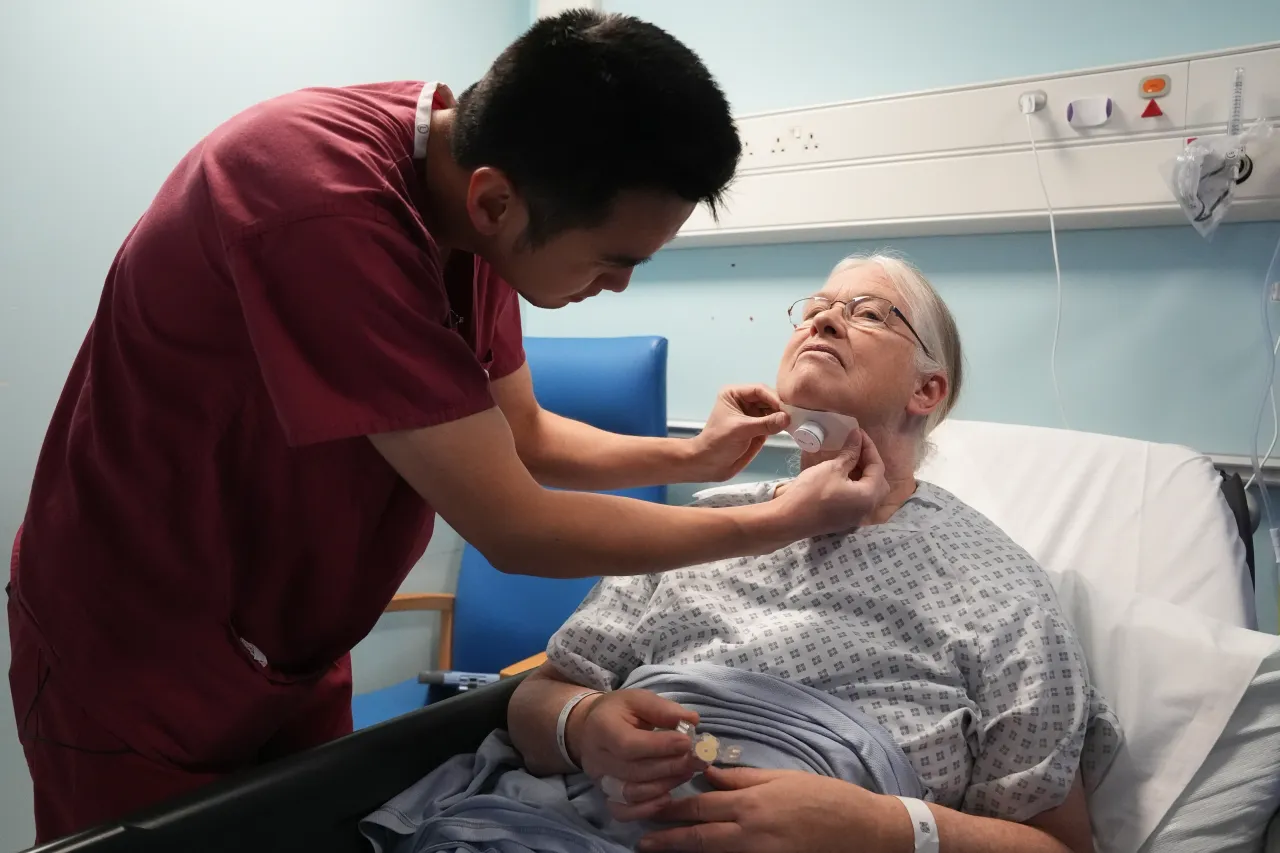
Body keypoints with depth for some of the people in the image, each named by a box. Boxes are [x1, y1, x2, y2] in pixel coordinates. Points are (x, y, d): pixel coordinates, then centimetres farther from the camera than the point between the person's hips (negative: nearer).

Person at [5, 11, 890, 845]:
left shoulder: (471, 184, -9)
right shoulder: (322, 203, -35)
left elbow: (522, 438, 5)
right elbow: (514, 527, -29)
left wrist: (690, 457, -8)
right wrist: (783, 521, -18)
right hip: (135, 672, -6)